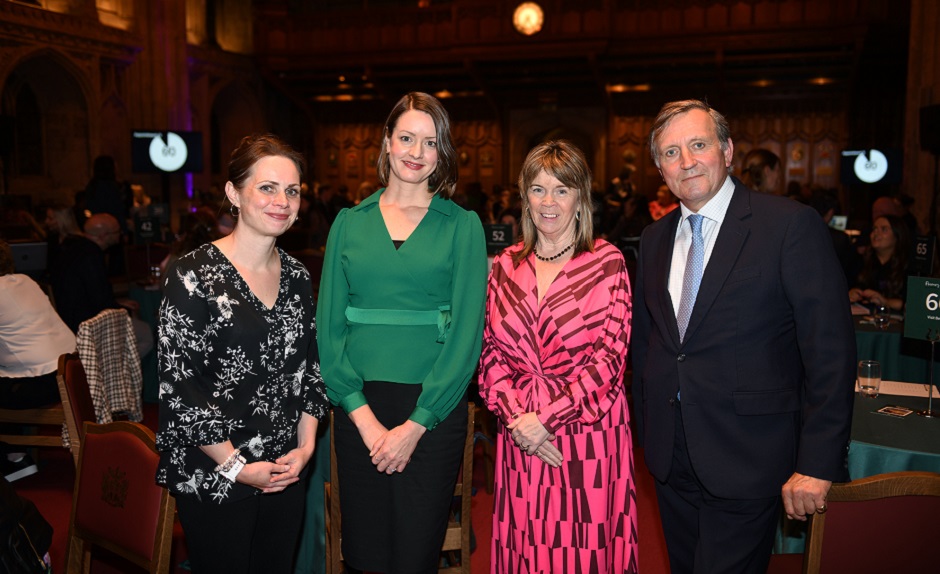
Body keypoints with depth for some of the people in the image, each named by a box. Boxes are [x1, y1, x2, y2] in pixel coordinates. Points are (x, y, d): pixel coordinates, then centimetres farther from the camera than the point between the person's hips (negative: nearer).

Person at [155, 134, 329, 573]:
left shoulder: (296, 275, 5)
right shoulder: (195, 275, -13)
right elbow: (175, 383, -14)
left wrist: (305, 445, 1)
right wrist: (235, 465, -13)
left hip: (286, 473, 5)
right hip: (212, 477, -5)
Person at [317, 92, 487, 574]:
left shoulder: (462, 226, 1)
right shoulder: (349, 222, 7)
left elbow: (466, 332, -5)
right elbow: (328, 323, 2)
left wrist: (416, 424, -11)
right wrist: (362, 414, -8)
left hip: (432, 406, -2)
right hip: (358, 406, 2)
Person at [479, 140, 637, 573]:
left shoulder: (607, 262, -3)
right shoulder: (506, 266, 7)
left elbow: (610, 354, -9)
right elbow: (491, 353, 6)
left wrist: (547, 417, -14)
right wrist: (515, 416, -9)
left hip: (589, 429, -3)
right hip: (521, 436, 3)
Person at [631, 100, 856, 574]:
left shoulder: (791, 224, -11)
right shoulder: (654, 238, 7)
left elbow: (830, 350, -13)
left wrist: (817, 463, -15)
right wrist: (646, 431, 11)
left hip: (746, 463, -5)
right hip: (670, 459, 6)